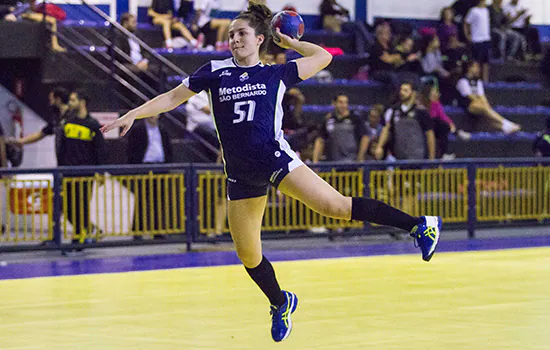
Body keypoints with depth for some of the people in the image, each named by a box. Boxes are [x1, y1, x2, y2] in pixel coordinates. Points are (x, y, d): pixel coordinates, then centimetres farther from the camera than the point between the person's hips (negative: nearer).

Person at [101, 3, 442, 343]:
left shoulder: (276, 74, 5)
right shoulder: (216, 72, 7)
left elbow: (324, 57, 16)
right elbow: (173, 97, 11)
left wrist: (289, 42, 17)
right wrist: (131, 115, 3)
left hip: (277, 159, -3)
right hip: (240, 173, 3)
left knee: (336, 206, -20)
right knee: (248, 255, 5)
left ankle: (418, 225, -16)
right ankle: (281, 303, 31)